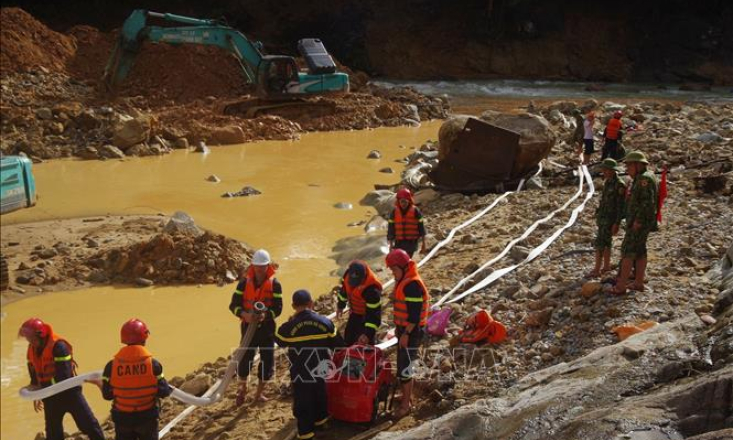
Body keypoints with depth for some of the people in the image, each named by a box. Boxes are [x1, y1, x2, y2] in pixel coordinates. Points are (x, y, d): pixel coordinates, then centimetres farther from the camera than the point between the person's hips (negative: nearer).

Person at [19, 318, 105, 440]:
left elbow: (64, 376, -28)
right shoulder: (32, 349, 1)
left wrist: (41, 386, -27)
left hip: (69, 392, -7)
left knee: (89, 425, -4)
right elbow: (34, 373, 14)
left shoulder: (58, 346, -23)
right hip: (50, 396, 7)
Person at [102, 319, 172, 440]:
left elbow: (107, 395, -5)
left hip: (122, 418, 1)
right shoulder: (153, 364, -15)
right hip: (147, 417, -1)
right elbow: (163, 391, -10)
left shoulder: (112, 366, -12)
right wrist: (170, 389, 12)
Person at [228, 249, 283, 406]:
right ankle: (243, 389, 30)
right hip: (248, 326, 0)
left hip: (267, 327, 0)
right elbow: (234, 305, -8)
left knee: (267, 360, 5)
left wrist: (265, 315, -30)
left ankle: (259, 393, 25)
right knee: (244, 358, 3)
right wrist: (245, 315, -27)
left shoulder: (274, 284, -7)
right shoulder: (245, 282, -5)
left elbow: (278, 308, -10)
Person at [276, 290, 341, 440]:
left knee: (302, 399, 8)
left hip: (300, 371, -3)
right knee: (320, 394, 25)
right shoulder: (325, 322, -9)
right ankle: (320, 419, 41)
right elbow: (335, 343, 2)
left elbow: (280, 342, 4)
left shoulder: (289, 326, -16)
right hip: (320, 369, 3)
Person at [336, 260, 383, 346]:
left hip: (367, 317, -7)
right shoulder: (349, 273, -20)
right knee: (348, 339, 21)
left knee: (365, 343, -8)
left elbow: (374, 314, -34)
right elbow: (344, 288, 4)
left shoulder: (371, 289, -39)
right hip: (355, 313, 7)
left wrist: (368, 333, -37)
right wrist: (341, 305, 17)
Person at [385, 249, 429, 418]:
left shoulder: (412, 284, -22)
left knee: (405, 368, -5)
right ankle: (406, 396, 29)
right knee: (403, 365, 17)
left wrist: (406, 333, -22)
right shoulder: (403, 281, 11)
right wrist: (398, 327, 23)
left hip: (411, 332, -10)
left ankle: (405, 404, 3)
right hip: (404, 329, 10)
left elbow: (414, 313, -24)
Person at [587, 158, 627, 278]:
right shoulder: (607, 182, 7)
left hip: (610, 219, -9)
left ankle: (596, 270, -2)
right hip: (603, 217, 9)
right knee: (606, 242, 15)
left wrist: (616, 224, -21)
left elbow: (621, 206, -20)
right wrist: (598, 217, 21)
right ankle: (606, 266, 25)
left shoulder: (619, 185, -21)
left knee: (599, 243, -8)